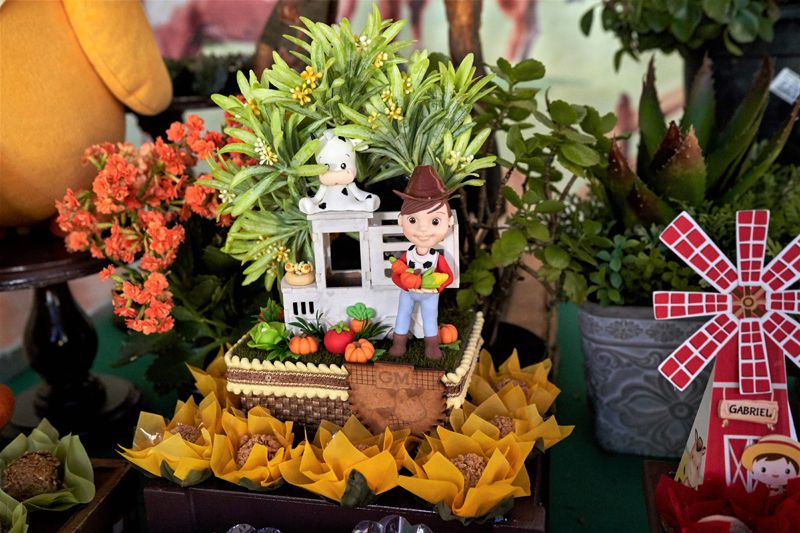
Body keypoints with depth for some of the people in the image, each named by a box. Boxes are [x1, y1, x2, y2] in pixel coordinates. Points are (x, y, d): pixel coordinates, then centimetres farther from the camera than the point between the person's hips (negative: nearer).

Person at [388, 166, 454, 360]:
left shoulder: (437, 258, -26)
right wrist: (406, 283, -36)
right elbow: (395, 275, -18)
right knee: (403, 315, 18)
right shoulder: (407, 255, -26)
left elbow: (448, 276, -17)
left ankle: (432, 345, 38)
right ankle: (399, 342, 39)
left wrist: (436, 286, -34)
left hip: (430, 294, -1)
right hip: (407, 292, 1)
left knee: (430, 318, 18)